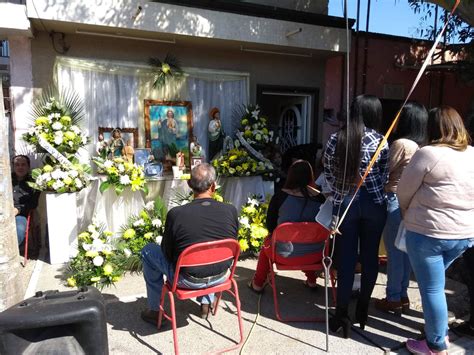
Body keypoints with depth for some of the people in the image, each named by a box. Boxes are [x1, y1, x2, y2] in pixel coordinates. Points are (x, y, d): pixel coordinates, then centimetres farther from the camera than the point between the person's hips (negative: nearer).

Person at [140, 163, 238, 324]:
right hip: (220, 277, 4)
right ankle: (206, 302, 40)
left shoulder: (176, 213, -22)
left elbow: (167, 253, -8)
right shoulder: (231, 210, -15)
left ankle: (154, 310, 26)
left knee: (148, 251, 18)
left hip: (188, 280, -3)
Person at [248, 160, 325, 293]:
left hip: (286, 255, -2)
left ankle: (258, 284, 40)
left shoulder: (280, 197, -14)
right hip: (315, 255, 3)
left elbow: (270, 227, -3)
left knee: (267, 243, 29)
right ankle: (311, 281, 46)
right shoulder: (320, 198, -8)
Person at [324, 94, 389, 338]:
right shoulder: (380, 142, -7)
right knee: (369, 256, 14)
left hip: (344, 202, 0)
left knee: (346, 257, 6)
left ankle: (342, 315, 12)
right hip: (373, 203, 0)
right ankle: (362, 309, 29)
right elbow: (384, 177, 0)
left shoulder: (335, 139, -4)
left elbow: (328, 173, 3)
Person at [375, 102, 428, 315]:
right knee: (405, 251, 15)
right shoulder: (422, 146, 8)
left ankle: (394, 299, 14)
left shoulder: (401, 144, -14)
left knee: (394, 253, 2)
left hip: (396, 201, -7)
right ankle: (402, 296, 27)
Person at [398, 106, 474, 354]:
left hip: (428, 233, -7)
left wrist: (407, 214, 11)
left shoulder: (428, 153, -14)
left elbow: (403, 192, -8)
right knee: (435, 283, 25)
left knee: (432, 289, 7)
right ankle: (441, 331, 37)